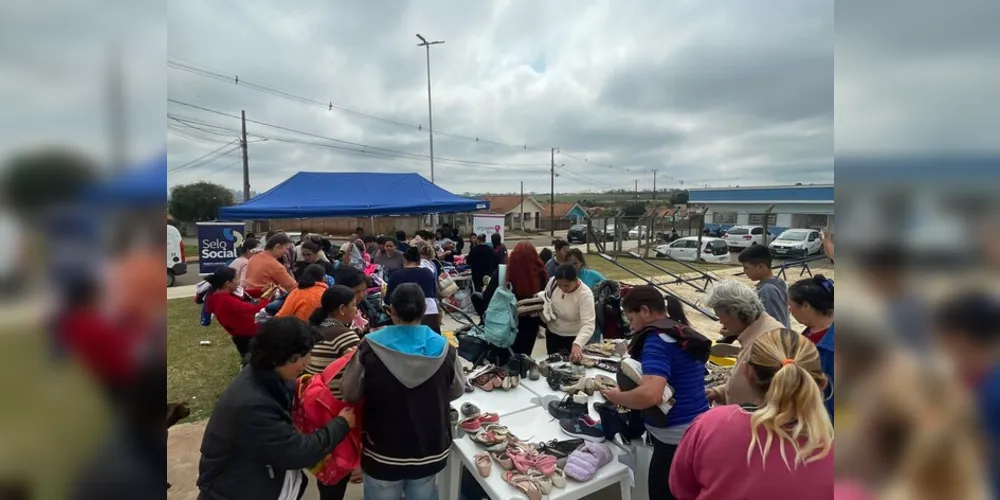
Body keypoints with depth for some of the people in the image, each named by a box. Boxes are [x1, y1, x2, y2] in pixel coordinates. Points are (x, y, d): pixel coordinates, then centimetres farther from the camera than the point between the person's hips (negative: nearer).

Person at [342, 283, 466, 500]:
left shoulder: (370, 347, -18)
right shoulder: (443, 348, -12)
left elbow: (350, 394, -6)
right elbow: (457, 391, 2)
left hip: (383, 453, -1)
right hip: (429, 451, 1)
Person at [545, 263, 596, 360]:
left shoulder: (585, 294, -30)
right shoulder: (553, 282, -16)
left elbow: (588, 325, -39)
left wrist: (577, 344, -55)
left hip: (574, 338, -4)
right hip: (552, 334, 5)